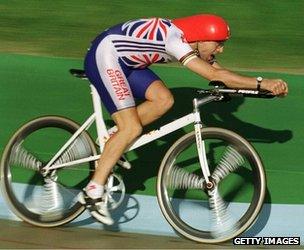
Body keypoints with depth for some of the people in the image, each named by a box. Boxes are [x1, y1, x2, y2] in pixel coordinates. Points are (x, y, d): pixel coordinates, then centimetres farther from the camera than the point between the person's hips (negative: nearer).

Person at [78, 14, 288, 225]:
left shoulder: (191, 44, 1)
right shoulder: (176, 41, -27)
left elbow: (219, 72, 2)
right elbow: (215, 75, -35)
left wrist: (263, 86, -9)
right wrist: (261, 83, -35)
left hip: (125, 62, 10)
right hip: (104, 57, -10)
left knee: (164, 100, -3)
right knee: (132, 129, -15)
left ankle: (112, 141, 9)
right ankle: (93, 192, -10)